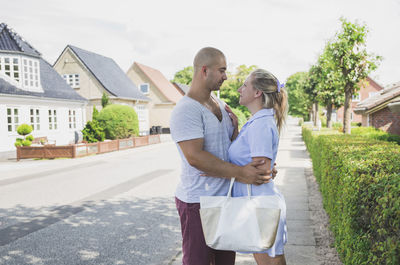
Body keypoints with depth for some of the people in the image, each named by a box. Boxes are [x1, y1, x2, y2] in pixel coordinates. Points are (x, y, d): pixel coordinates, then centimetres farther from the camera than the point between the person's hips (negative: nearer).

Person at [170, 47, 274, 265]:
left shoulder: (220, 105, 12)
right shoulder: (186, 110, -18)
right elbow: (195, 157, -27)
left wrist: (262, 166, 3)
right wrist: (239, 173, -27)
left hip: (225, 197, 9)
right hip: (198, 203, -8)